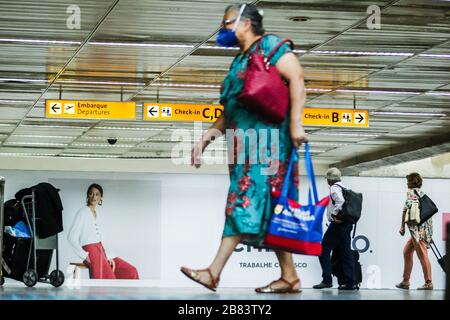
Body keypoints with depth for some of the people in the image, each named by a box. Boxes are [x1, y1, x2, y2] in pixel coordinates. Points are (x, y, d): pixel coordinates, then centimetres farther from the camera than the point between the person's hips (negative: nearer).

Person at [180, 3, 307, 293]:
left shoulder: (270, 46, 0)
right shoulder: (241, 61, 26)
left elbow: (297, 77, -13)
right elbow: (229, 111, 29)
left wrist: (295, 123, -22)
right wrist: (206, 139, 22)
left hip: (265, 137, -9)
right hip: (245, 143, 9)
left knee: (248, 203, -13)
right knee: (266, 209, 2)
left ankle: (215, 272, -19)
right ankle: (289, 277, 1)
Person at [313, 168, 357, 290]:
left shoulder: (334, 188, -9)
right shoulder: (344, 188, 17)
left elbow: (340, 201, -26)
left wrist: (334, 215, -17)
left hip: (337, 224, -9)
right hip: (347, 224, 9)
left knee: (324, 250, -2)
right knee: (346, 252, 8)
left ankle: (327, 280, -8)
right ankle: (350, 282, 5)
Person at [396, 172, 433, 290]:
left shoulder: (411, 192, -4)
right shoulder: (421, 193, 20)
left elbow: (406, 208, -13)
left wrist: (402, 226, -10)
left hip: (418, 228, -9)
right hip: (426, 227, 9)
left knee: (422, 255, -9)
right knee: (407, 252, 15)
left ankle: (429, 283, -10)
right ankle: (405, 281, 16)